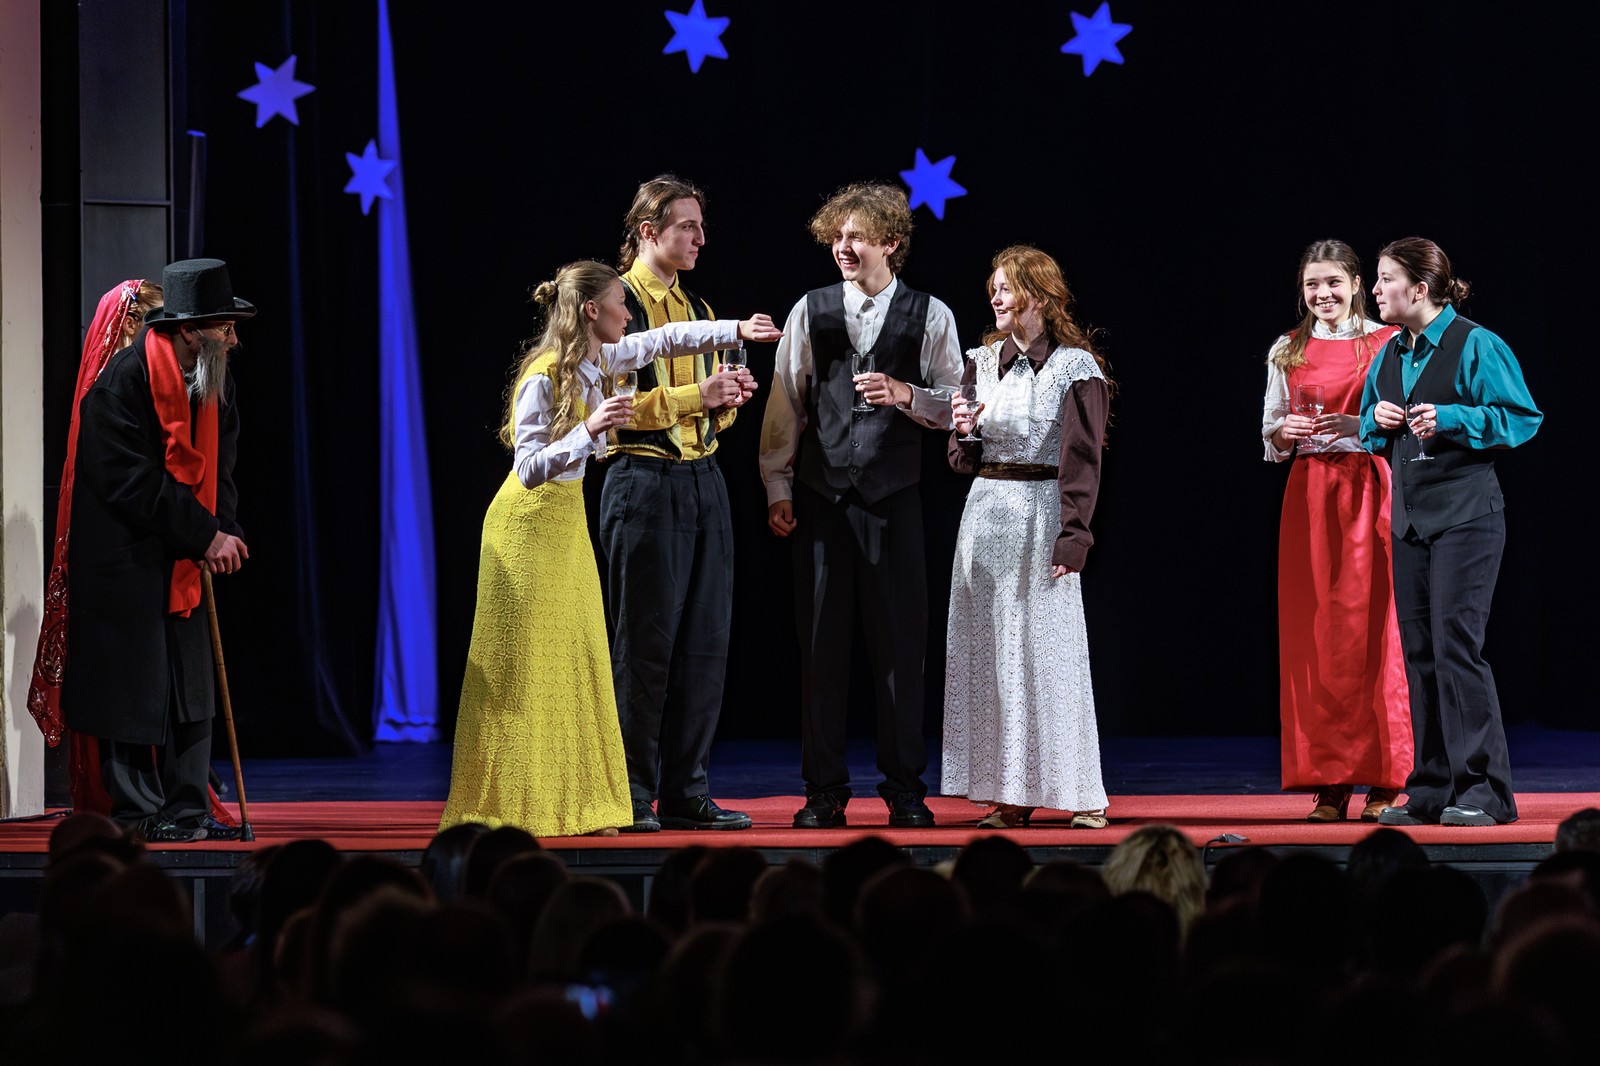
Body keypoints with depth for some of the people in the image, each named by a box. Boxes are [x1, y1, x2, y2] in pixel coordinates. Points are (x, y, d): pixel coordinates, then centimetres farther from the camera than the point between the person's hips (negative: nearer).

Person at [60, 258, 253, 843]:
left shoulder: (216, 381, 5)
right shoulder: (123, 382, -19)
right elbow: (134, 483, -21)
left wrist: (221, 533, -7)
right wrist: (205, 537, -20)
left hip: (185, 562, 7)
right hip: (124, 562, -7)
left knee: (192, 686, 7)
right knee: (133, 688, -3)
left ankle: (187, 811, 13)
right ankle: (138, 812, 5)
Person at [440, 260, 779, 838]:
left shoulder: (598, 361, 3)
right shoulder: (544, 378, -20)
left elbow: (666, 338, 19)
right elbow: (530, 469, -23)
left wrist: (737, 330, 21)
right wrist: (589, 429, -34)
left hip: (568, 521, 9)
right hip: (530, 524, -9)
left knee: (574, 660, 7)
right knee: (525, 667, -6)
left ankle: (571, 803, 10)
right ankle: (509, 808, -1)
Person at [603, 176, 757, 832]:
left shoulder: (698, 309, 19)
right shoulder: (617, 302, -4)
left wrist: (729, 398, 1)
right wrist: (697, 395, -18)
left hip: (703, 483, 7)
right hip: (645, 482, -7)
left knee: (703, 642, 5)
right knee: (645, 643, -5)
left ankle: (685, 793, 10)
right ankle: (630, 797, 1)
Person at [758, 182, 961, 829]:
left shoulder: (929, 316, 3)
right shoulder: (811, 312, 6)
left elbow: (955, 407, 3)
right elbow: (785, 403, 8)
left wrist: (906, 394, -16)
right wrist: (777, 489, 4)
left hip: (893, 495, -1)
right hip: (820, 495, 1)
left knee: (899, 642, 1)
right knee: (821, 643, 2)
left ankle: (905, 790, 11)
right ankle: (824, 792, 9)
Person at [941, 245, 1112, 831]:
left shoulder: (1075, 366, -4)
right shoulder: (982, 361, 12)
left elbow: (1082, 459, -8)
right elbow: (964, 460, 15)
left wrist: (1073, 537, -15)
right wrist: (964, 430, -7)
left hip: (1043, 515, -5)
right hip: (986, 513, 5)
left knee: (1049, 648, -5)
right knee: (992, 650, 2)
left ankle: (1078, 794, 2)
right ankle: (1009, 796, 6)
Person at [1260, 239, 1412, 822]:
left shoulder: (1387, 344, 3)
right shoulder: (1287, 352, 13)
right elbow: (1270, 434, 16)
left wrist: (1356, 424, -16)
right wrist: (1285, 431, -5)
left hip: (1369, 490, -3)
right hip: (1310, 495, 3)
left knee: (1373, 626, -6)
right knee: (1314, 632, -1)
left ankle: (1383, 781, -2)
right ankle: (1330, 782, 2)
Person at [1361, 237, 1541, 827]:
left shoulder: (1476, 346, -8)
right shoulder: (1389, 356, 13)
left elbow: (1521, 418, -10)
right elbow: (1371, 432, 24)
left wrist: (1452, 419, -18)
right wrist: (1377, 418, 2)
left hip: (1465, 514, -7)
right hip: (1409, 515, 7)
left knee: (1455, 645, -12)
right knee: (1419, 651, 7)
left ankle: (1483, 791, -7)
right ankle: (1430, 793, 12)